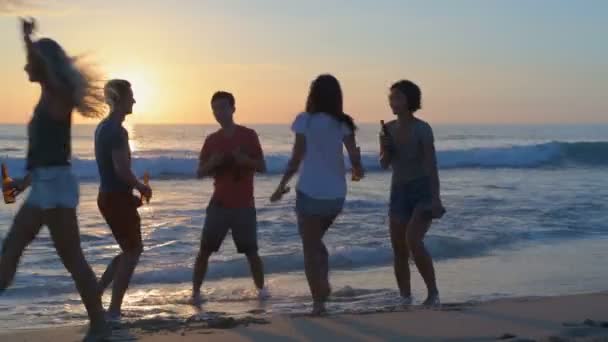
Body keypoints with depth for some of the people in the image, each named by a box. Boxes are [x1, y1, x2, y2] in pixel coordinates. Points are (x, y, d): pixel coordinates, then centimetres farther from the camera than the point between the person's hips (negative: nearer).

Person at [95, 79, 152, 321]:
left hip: (108, 195, 9)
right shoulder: (117, 131, -18)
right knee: (132, 251, 1)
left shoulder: (103, 127, 12)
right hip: (118, 198, -9)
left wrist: (134, 188, 17)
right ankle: (113, 311, 3)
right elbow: (122, 170, -23)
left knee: (130, 249, 18)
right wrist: (141, 187, -6)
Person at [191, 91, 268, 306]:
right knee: (205, 249, -4)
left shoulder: (248, 135, -1)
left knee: (251, 252, 3)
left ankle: (261, 289, 21)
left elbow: (262, 167, -2)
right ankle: (195, 292, 3)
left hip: (244, 205, -2)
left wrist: (245, 159, -21)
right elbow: (200, 173, 8)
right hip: (219, 204, 2)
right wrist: (211, 163, -13)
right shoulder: (211, 140, 6)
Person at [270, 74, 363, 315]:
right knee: (316, 240, 25)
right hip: (335, 195, 4)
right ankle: (323, 285, 10)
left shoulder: (305, 120, -7)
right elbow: (355, 158, -2)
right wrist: (357, 171, 20)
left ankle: (318, 301, 4)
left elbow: (297, 158, -9)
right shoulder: (343, 123, 3)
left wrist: (281, 186, 1)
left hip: (311, 193, -4)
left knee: (310, 247, 7)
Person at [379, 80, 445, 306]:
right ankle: (405, 300, 15)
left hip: (422, 191, -6)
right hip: (398, 192, 6)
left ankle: (433, 293, -10)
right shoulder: (388, 129, 4)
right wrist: (385, 149, -11)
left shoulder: (422, 129, -12)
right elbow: (385, 164, 10)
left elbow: (431, 164, -14)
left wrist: (435, 197, -21)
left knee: (413, 241, -24)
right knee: (399, 251, 4)